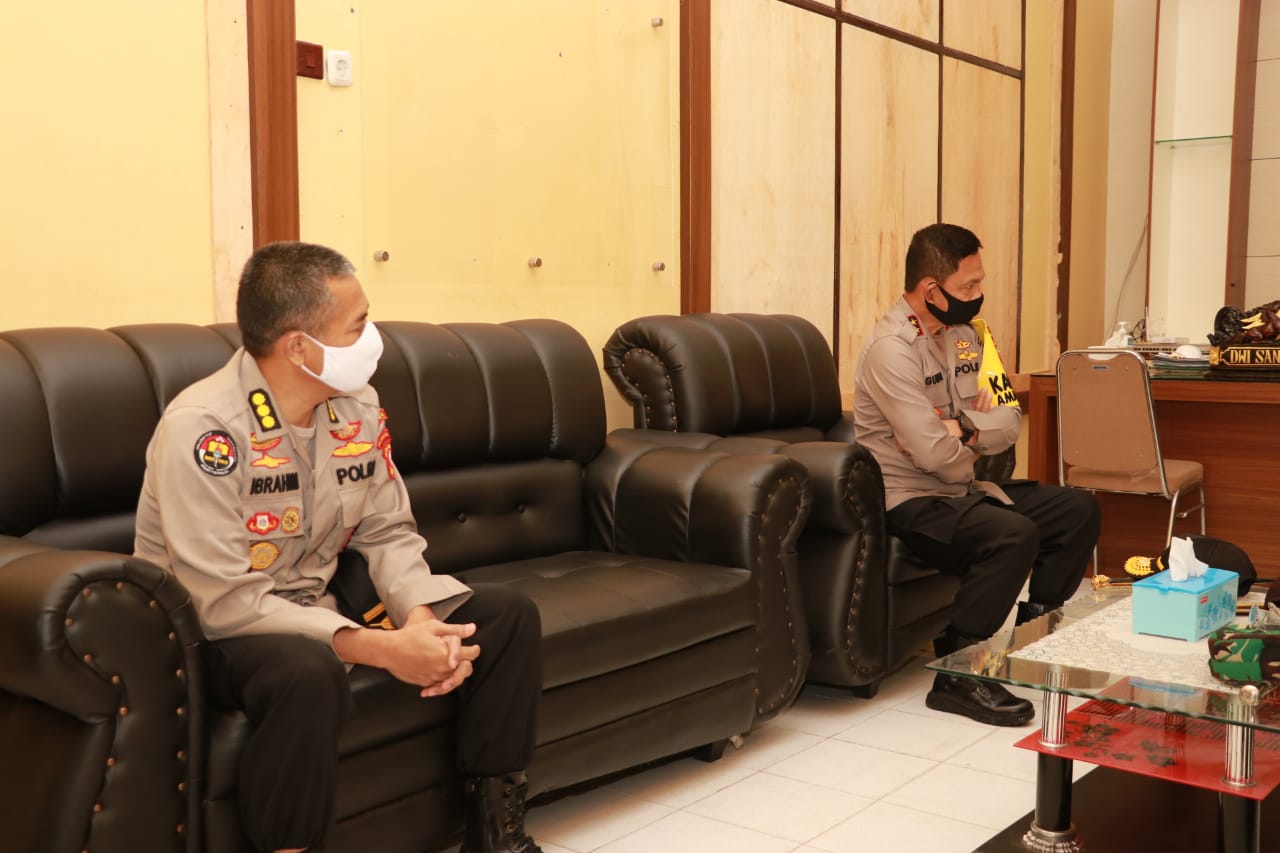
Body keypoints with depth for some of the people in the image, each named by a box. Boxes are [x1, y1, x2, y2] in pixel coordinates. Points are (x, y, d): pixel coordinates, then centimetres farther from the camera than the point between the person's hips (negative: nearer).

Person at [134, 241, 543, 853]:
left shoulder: (358, 406, -3)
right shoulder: (203, 429, -25)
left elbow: (389, 533, 1)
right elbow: (226, 603, -29)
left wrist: (422, 619, -20)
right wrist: (384, 650, -33)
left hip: (320, 605, 7)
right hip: (213, 633, -7)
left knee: (507, 615, -3)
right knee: (308, 670, -42)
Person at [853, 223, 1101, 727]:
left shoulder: (963, 334, 8)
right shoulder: (892, 349, -20)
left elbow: (1008, 424, 4)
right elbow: (935, 454, -27)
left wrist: (963, 428, -17)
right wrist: (976, 443, -4)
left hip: (961, 490, 9)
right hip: (911, 502, -9)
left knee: (1079, 510, 6)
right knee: (1014, 534, -32)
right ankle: (955, 675, -18)